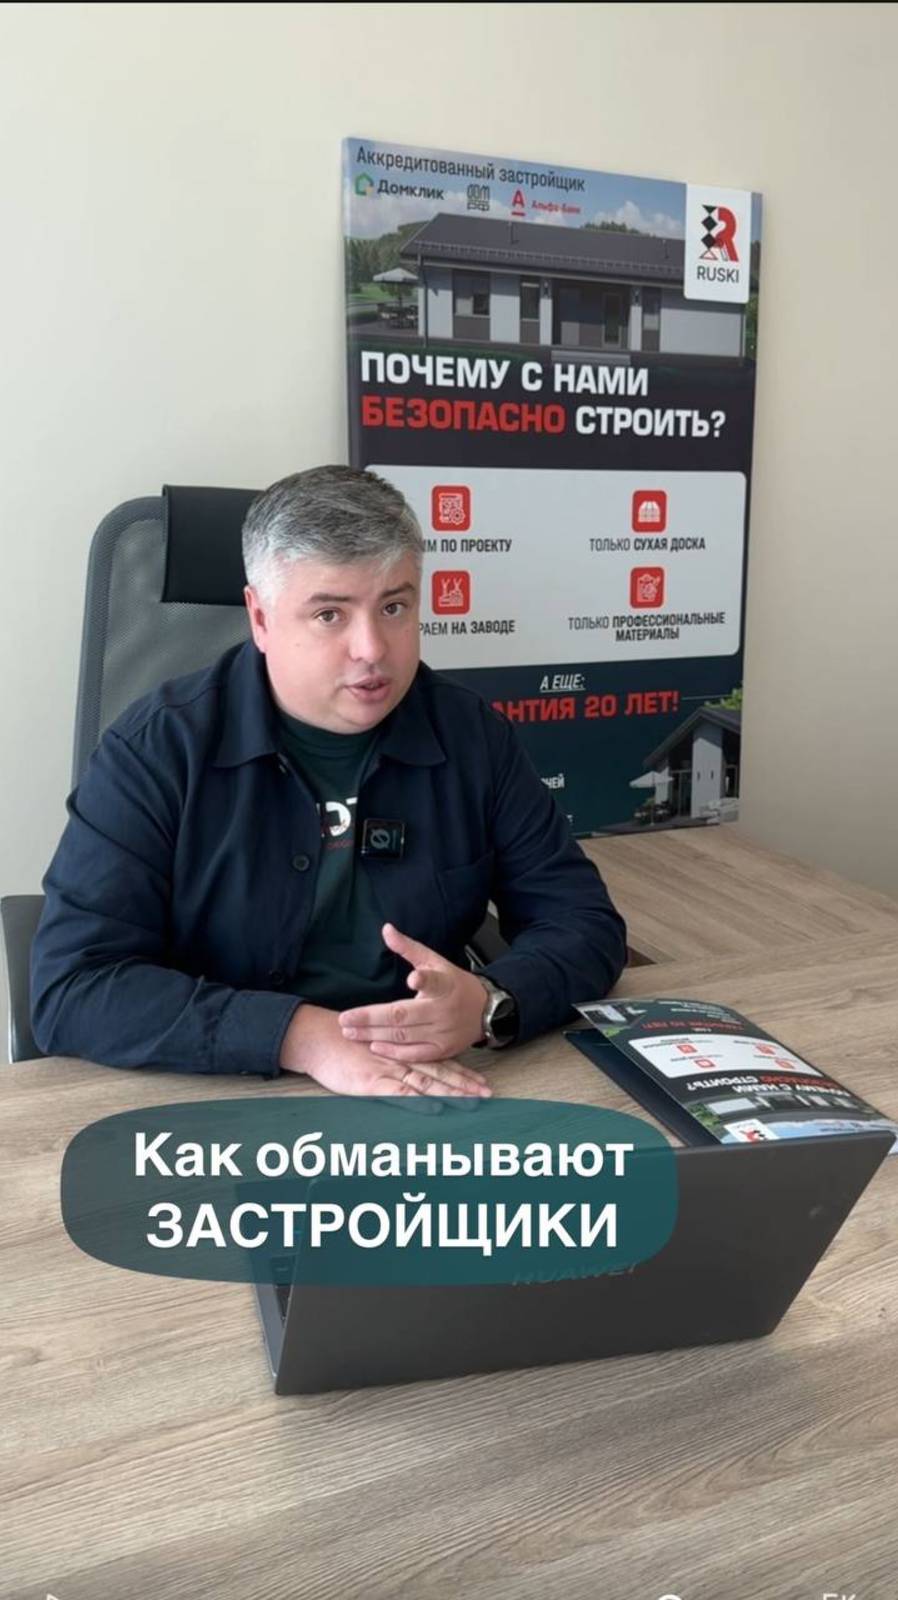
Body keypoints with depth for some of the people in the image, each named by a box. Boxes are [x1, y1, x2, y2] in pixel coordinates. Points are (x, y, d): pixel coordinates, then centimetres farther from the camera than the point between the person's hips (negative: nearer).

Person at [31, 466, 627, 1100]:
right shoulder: (156, 750, -10)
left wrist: (490, 1005, -19)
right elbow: (72, 987, -16)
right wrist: (303, 1036, -25)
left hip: (435, 1098, 2)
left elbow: (585, 921, 1)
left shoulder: (473, 735, -1)